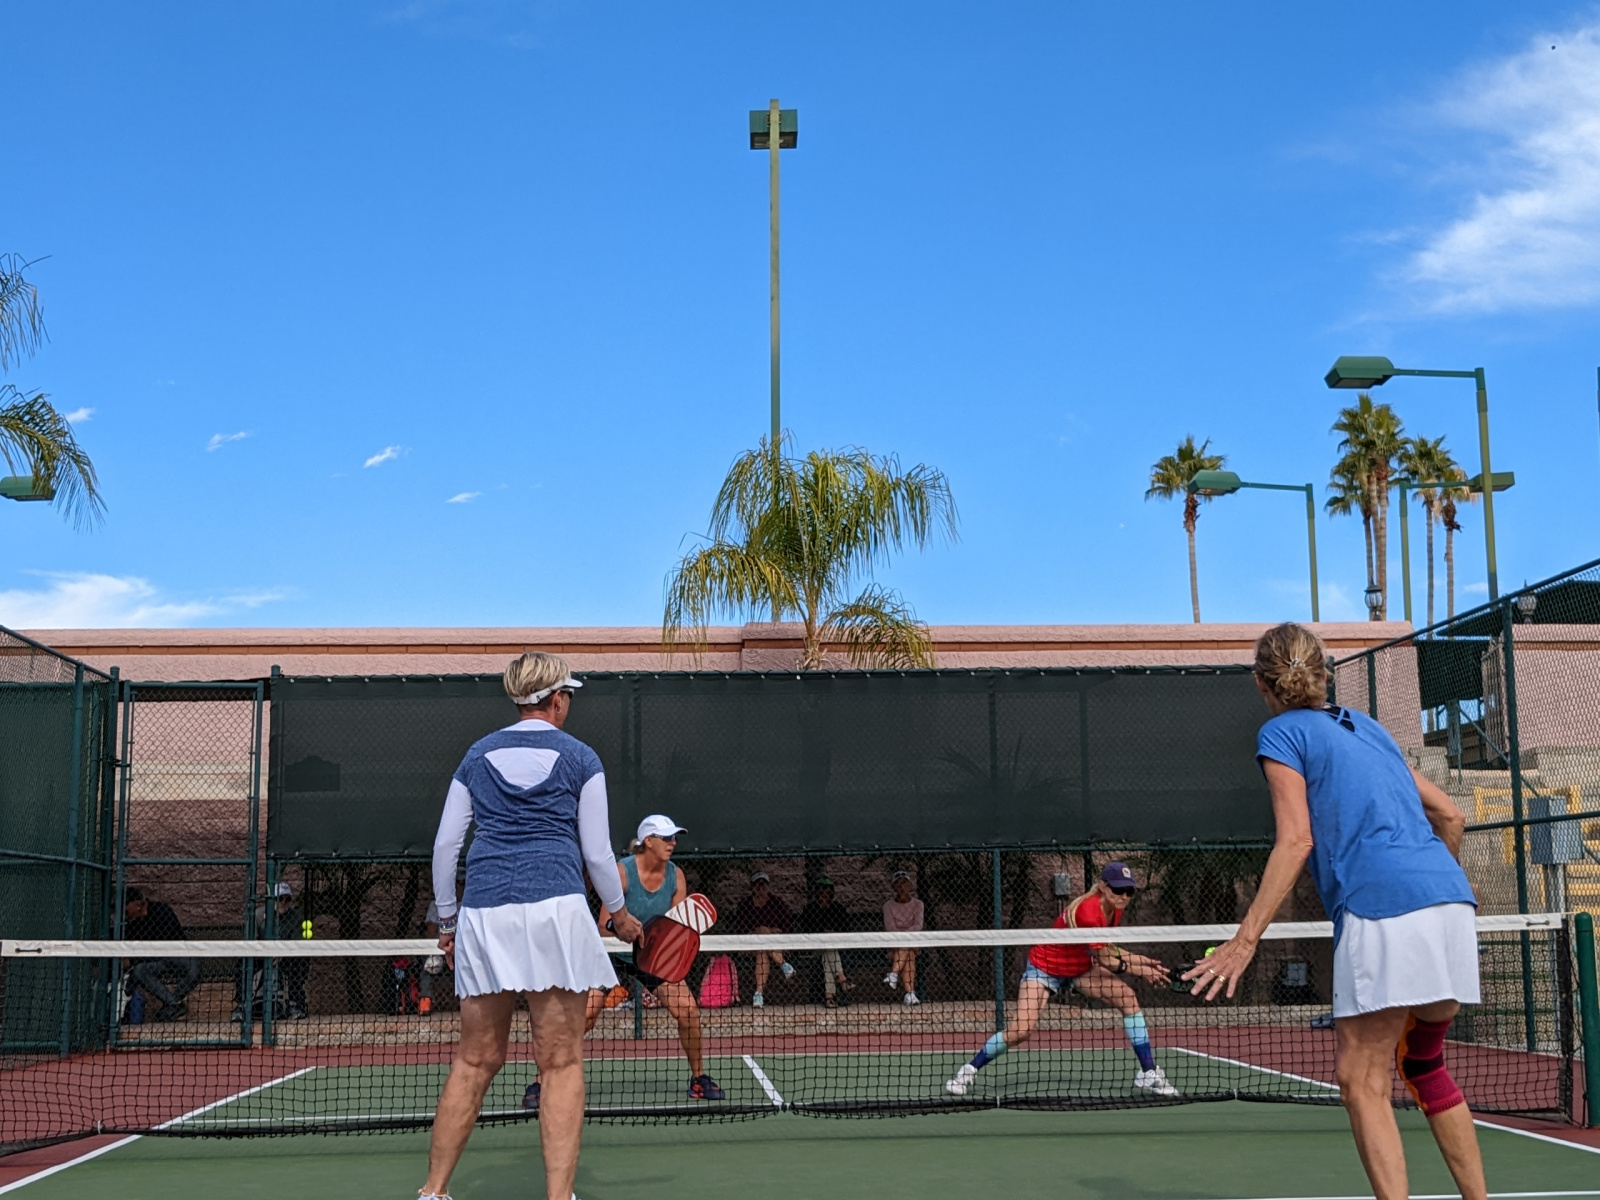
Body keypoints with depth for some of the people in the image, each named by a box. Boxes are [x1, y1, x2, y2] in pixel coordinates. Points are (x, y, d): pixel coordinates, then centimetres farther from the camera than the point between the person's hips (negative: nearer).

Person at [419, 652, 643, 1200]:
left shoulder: (478, 755, 15)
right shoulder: (580, 758, 7)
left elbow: (445, 844, 14)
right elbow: (597, 852, 7)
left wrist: (447, 917, 23)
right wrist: (619, 912, 22)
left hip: (484, 912, 4)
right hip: (555, 907, -3)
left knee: (475, 1060, 11)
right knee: (561, 1061, -1)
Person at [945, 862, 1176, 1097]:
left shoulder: (1115, 909, -7)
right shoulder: (1088, 912, -33)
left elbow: (1105, 951, 6)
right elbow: (1104, 960, -22)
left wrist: (1140, 960, -4)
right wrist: (1138, 970, -14)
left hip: (1079, 967, 7)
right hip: (1045, 968, -7)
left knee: (1128, 998, -13)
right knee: (1022, 1031, -20)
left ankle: (1148, 1073, -5)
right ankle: (969, 1071, 2)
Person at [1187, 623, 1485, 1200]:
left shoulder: (1282, 733, 5)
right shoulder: (1366, 727, 25)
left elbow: (1296, 840, -7)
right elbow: (1450, 816, 25)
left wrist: (1246, 938, -9)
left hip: (1385, 910, -8)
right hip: (1451, 900, 8)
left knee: (1361, 1079, -2)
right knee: (1422, 1064, 21)